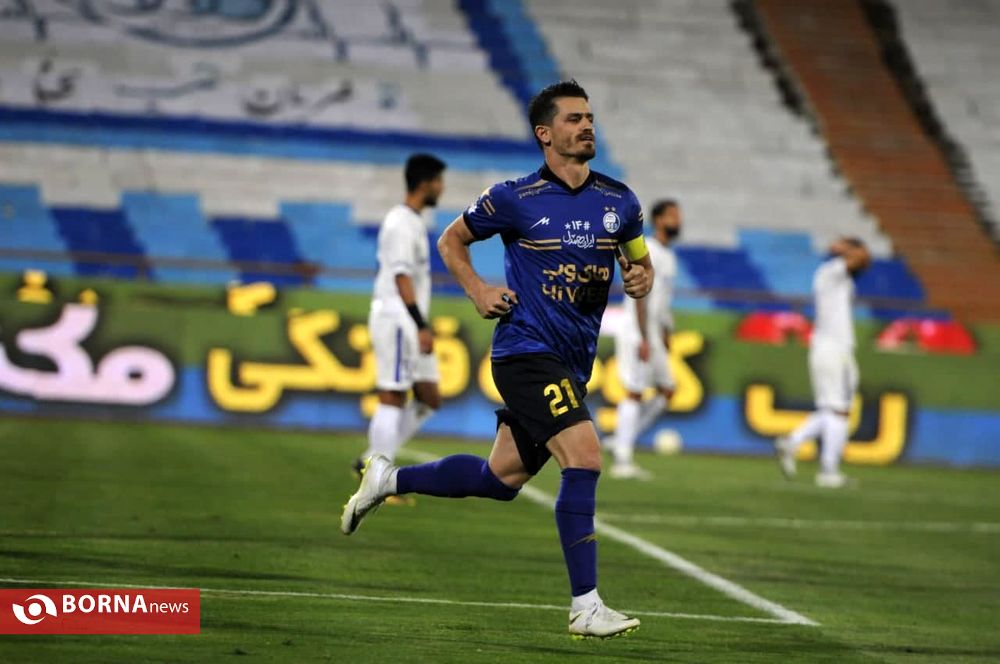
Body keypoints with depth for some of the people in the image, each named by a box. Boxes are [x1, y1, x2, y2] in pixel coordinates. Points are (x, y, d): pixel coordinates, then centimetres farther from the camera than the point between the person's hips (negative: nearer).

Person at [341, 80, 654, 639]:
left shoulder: (619, 202, 7)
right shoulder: (515, 199, -5)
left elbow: (641, 263, 20)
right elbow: (451, 240, 11)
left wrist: (641, 279, -4)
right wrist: (478, 293, -4)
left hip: (573, 362, 6)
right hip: (527, 348, -6)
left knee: (501, 478, 14)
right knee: (585, 456, -21)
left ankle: (388, 479, 34)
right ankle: (586, 607, -19)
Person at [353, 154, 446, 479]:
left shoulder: (414, 221, 17)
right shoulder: (401, 223, -13)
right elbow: (401, 276, -21)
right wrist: (421, 326, -25)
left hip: (411, 325, 10)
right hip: (396, 320, -10)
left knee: (429, 399, 9)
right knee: (393, 399, -6)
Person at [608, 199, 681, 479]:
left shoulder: (668, 256, 17)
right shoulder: (648, 253, -12)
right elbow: (640, 296, -18)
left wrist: (665, 335, 21)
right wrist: (644, 339, -23)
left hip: (653, 334, 9)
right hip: (637, 332, -9)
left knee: (667, 390, 8)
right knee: (635, 392, -9)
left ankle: (622, 441, 12)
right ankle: (622, 459, -8)